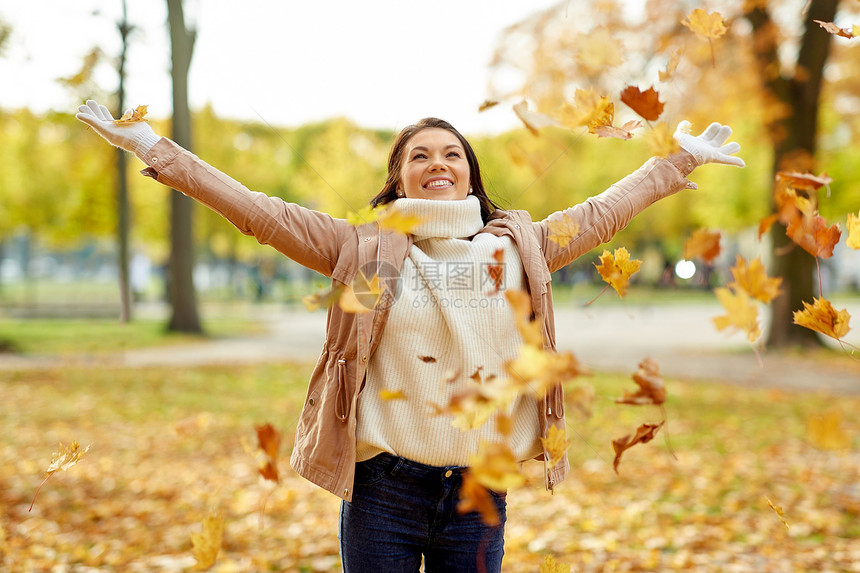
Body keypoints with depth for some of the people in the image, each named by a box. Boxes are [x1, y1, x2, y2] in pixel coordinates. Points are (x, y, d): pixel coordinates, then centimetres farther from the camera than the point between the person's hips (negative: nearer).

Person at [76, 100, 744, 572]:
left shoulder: (517, 247, 7)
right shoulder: (364, 250, 1)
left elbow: (603, 213, 17)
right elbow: (259, 211, -3)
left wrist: (681, 160, 24)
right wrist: (156, 149, -6)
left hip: (479, 491, 2)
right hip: (385, 488, -2)